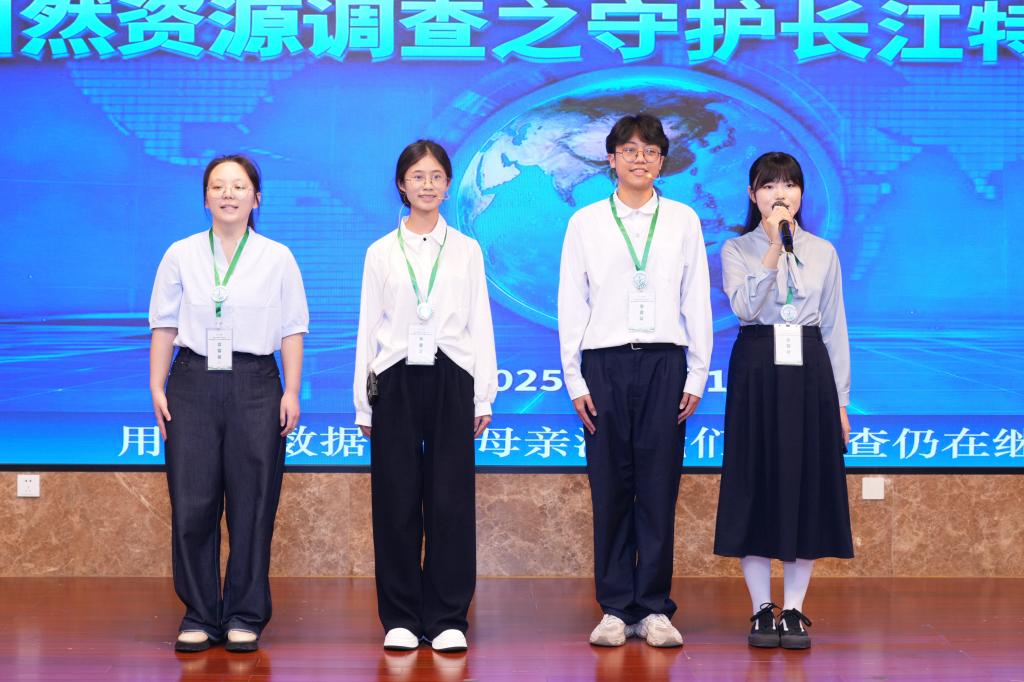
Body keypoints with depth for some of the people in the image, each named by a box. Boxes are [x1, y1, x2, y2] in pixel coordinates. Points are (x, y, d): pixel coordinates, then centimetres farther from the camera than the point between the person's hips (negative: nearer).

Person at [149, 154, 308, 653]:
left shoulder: (277, 258, 6)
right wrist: (157, 388, 0)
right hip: (193, 383, 1)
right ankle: (199, 616, 10)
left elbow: (292, 331, 5)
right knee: (192, 503, -1)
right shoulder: (181, 256, 8)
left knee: (253, 504, 0)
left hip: (254, 385, -1)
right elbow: (165, 326, 8)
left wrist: (291, 392, -3)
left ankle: (245, 617, 10)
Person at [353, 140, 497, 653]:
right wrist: (364, 403, 4)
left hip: (451, 380, 0)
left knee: (451, 500, -1)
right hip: (396, 381, 0)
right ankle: (400, 618, 10)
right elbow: (368, 328, 8)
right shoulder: (381, 253, 7)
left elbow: (480, 325, 7)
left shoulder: (466, 251, 8)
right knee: (397, 502, 0)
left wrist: (483, 398, 2)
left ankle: (448, 618, 7)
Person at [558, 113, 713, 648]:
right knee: (610, 489, 1)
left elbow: (697, 302, 8)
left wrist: (696, 377, 2)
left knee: (659, 489, 0)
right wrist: (575, 379, 0)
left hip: (664, 363, 0)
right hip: (604, 364, 0)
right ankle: (614, 608, 9)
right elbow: (571, 303, 6)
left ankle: (654, 609, 7)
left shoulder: (683, 221, 8)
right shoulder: (585, 223, 7)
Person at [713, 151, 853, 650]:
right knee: (756, 485, -1)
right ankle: (761, 610, 7)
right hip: (757, 370, -2)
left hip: (809, 371, 2)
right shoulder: (737, 250, 4)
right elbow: (744, 307, -15)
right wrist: (773, 249, -21)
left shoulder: (823, 252, 10)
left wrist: (841, 398, 5)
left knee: (808, 485, 1)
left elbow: (835, 328, 9)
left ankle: (794, 611, 8)